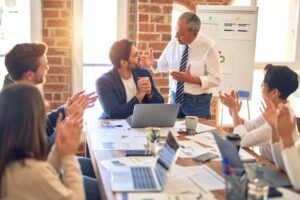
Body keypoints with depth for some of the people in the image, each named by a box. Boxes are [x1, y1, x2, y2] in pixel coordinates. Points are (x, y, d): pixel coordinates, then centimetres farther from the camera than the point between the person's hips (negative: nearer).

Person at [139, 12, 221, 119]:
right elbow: (164, 65, 12)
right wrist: (153, 63, -10)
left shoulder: (209, 47, -14)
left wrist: (191, 79, -25)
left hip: (198, 102, -4)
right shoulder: (174, 43, -2)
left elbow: (215, 79, -13)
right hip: (175, 97, 4)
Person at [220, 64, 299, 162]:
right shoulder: (276, 109, -1)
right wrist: (233, 108, -8)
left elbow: (243, 141, -29)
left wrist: (234, 108, -19)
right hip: (268, 163, 7)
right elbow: (250, 126, 7)